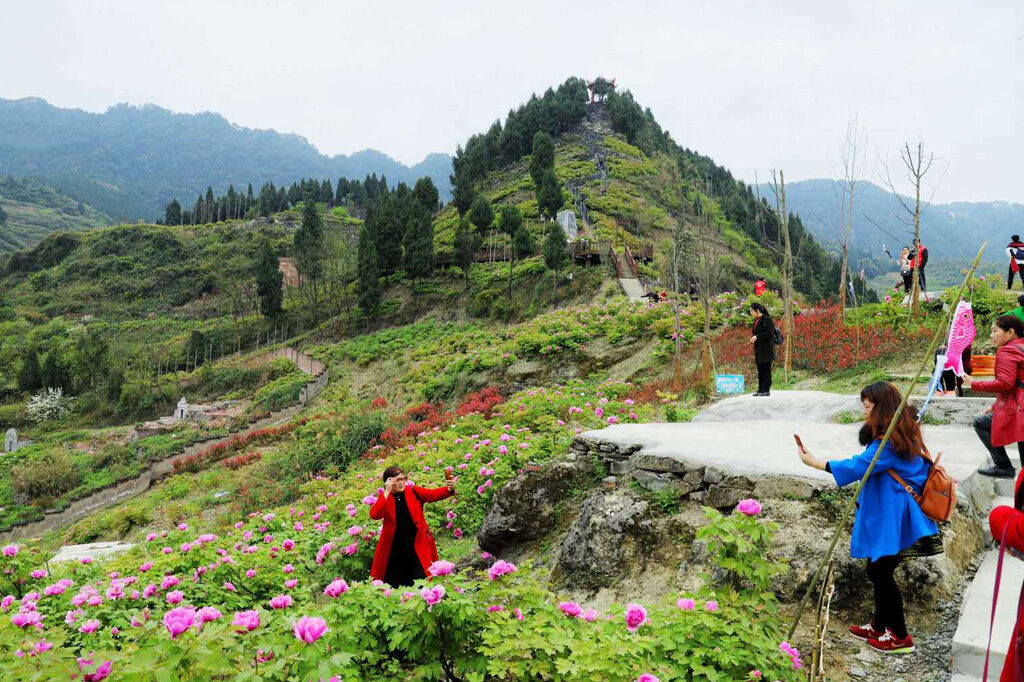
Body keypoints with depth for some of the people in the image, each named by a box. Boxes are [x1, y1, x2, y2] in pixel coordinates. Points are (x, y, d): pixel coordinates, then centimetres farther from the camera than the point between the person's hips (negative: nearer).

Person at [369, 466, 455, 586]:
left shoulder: (413, 491, 0)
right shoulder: (385, 498, -1)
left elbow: (434, 494, -12)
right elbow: (374, 515, -19)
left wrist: (449, 489, -31)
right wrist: (387, 492, -21)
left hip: (417, 544, -1)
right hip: (394, 548, 1)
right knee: (393, 585, 12)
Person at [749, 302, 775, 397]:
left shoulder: (766, 319, -11)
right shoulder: (756, 320, 15)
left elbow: (769, 333, -17)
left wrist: (757, 337, -21)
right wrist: (753, 340, 5)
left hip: (766, 348, -9)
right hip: (758, 348, 9)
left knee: (766, 369, -5)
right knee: (760, 369, 10)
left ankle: (766, 390, -2)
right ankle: (761, 389, 15)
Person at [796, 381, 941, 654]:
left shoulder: (888, 442, -22)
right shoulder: (904, 435, 9)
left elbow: (856, 467, -24)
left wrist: (814, 462, -20)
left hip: (892, 520, -10)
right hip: (886, 517, 10)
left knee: (882, 573, 1)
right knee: (878, 571, 18)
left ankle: (901, 637, 14)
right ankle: (879, 626, 31)